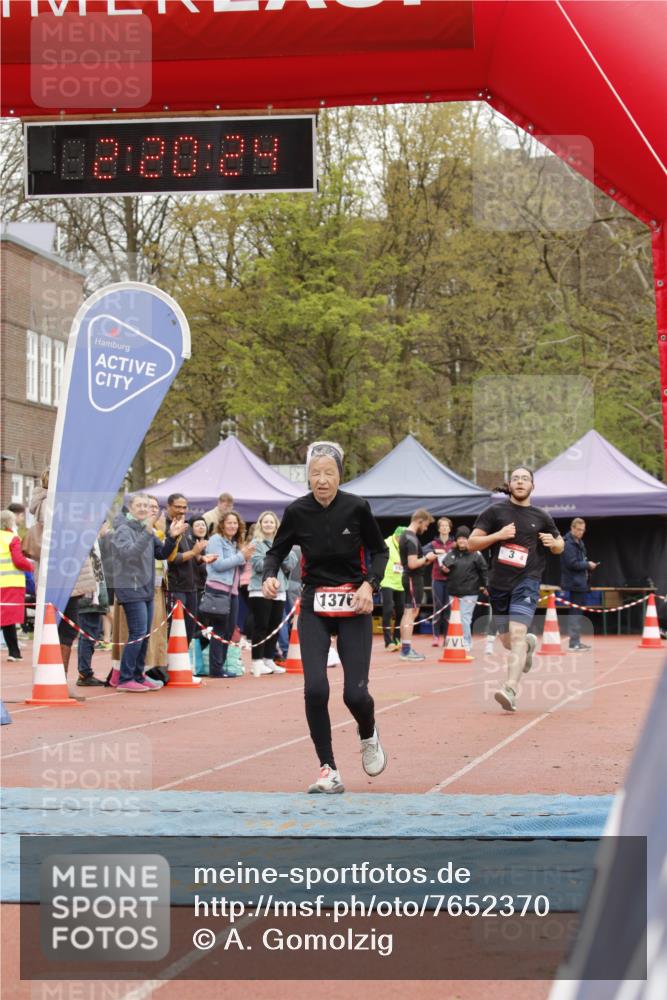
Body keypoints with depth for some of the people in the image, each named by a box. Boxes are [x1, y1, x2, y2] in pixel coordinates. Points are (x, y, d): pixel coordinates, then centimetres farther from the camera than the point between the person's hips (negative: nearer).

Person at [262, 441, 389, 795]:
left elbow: (379, 550, 3)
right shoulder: (297, 511, -6)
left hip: (353, 607, -1)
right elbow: (277, 551, 7)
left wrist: (369, 584, -13)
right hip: (314, 608, 1)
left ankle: (368, 736, 29)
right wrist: (269, 575, -13)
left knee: (355, 692, -8)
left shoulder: (356, 507, -10)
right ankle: (329, 772, 0)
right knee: (315, 689, -13)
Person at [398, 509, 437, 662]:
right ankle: (407, 650, -9)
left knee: (408, 612, 14)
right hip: (414, 578, -10)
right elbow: (413, 564, -25)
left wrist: (424, 560, 13)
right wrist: (426, 558, -10)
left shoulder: (404, 536, 13)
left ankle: (404, 648, 19)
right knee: (412, 612, -8)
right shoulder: (412, 539, -19)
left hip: (408, 577, 10)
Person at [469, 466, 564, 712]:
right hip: (499, 583, 2)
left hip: (527, 581, -2)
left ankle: (510, 690, -28)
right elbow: (472, 544, 1)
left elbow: (560, 545, 22)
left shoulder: (541, 517, 8)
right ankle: (529, 644, 49)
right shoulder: (495, 511, 4)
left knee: (517, 633, -20)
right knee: (506, 640, 13)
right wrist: (498, 535, -14)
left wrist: (553, 542, -1)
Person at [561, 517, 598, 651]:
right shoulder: (569, 544, -14)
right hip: (574, 583, -10)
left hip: (581, 582, 10)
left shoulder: (579, 543, 17)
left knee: (578, 611, 12)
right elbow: (572, 563, -20)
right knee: (575, 611, -8)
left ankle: (576, 641, 18)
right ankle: (574, 641, -6)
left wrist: (589, 566, 6)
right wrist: (588, 565, -12)